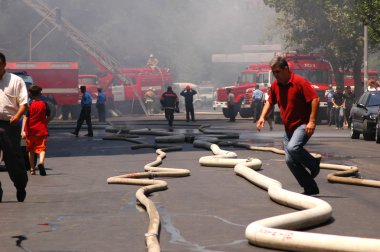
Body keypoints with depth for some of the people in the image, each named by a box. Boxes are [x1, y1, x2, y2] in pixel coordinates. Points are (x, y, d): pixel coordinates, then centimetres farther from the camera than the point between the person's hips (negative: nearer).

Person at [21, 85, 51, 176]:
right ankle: (41, 162, -34)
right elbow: (48, 117, 7)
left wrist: (23, 130, -16)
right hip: (42, 131, 0)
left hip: (30, 131, 0)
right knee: (42, 148, -4)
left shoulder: (29, 105, -5)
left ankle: (32, 169, 18)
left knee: (31, 150, 14)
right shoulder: (44, 104, 1)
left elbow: (25, 118, -12)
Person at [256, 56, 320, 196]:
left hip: (303, 125, -8)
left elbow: (315, 99, -19)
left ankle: (314, 163, -5)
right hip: (289, 128, 8)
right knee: (290, 160, 0)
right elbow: (270, 102, 21)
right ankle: (310, 188, 9)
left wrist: (312, 121, -25)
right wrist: (262, 117, 4)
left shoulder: (299, 82, -15)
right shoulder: (275, 85, 8)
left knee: (293, 148, -32)